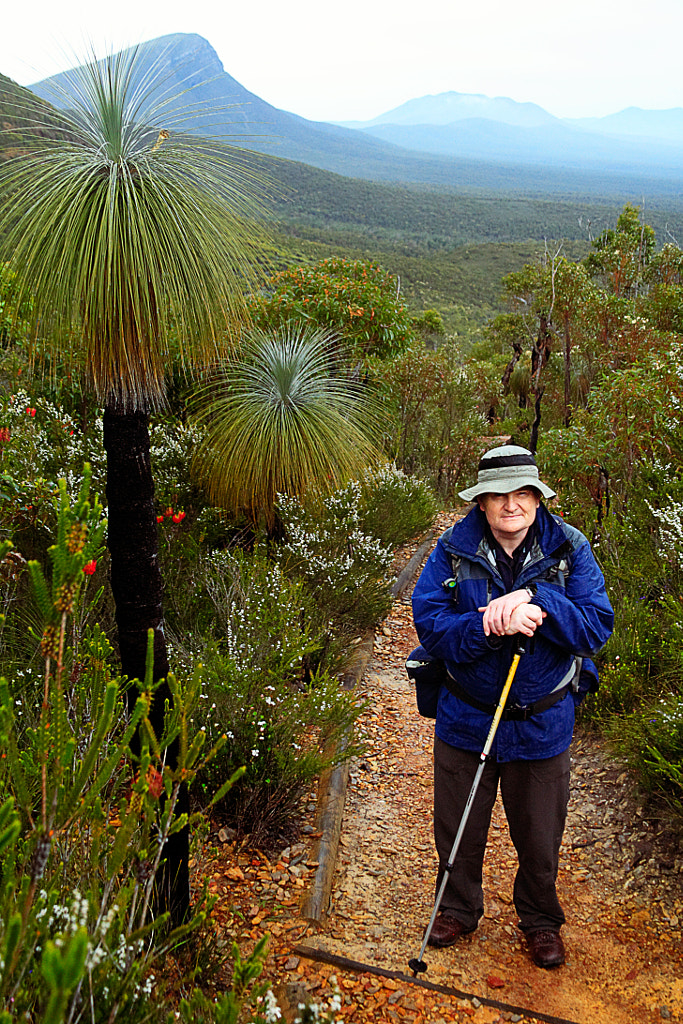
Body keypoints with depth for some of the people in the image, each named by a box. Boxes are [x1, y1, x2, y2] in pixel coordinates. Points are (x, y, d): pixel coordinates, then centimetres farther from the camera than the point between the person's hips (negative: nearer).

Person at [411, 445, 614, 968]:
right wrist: (491, 624, -32)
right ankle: (459, 909, 45)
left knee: (540, 833, 18)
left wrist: (534, 600, -29)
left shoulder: (569, 548, -10)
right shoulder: (453, 550, -11)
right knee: (458, 826, 18)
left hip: (543, 723, 0)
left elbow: (596, 626, -15)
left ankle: (540, 920, 45)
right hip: (466, 718, 0)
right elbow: (431, 624, -18)